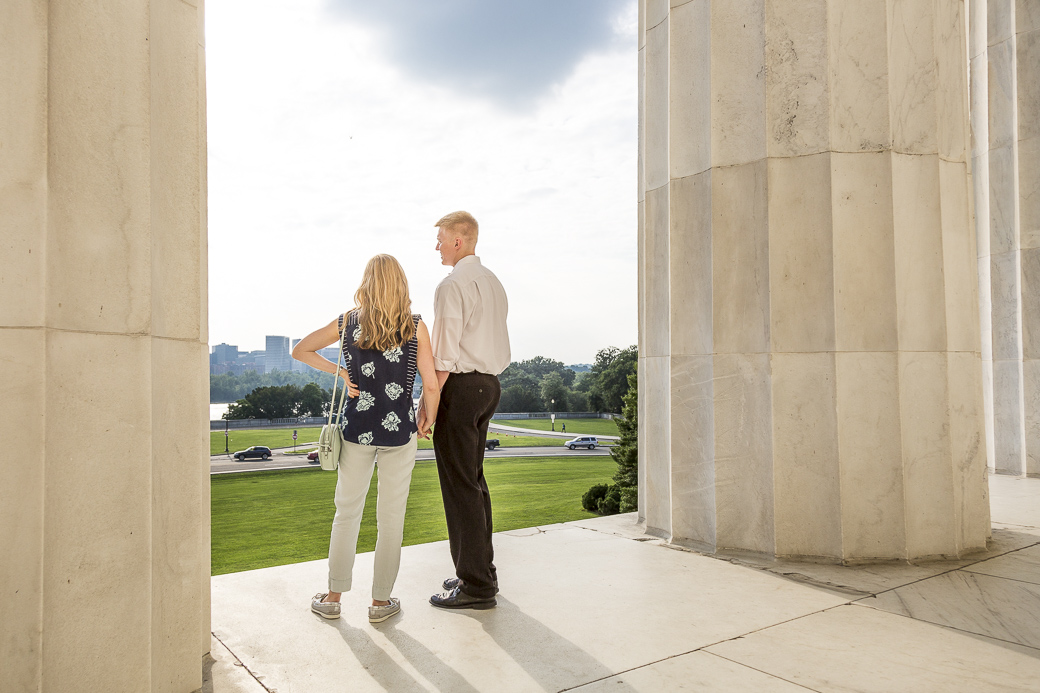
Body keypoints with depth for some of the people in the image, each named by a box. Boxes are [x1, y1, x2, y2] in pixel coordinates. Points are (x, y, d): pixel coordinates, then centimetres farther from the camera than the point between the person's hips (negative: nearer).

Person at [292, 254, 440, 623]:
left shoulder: (349, 322, 2)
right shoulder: (415, 326, -5)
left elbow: (300, 350, 11)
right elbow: (432, 385, -8)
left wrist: (339, 371, 8)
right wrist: (426, 423, 7)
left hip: (357, 429, 2)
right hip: (399, 432, -2)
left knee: (347, 512, 14)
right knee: (391, 518, 8)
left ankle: (333, 597, 23)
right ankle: (381, 600, 18)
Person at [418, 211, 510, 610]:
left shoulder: (453, 285, -13)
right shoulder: (493, 282, 16)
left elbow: (444, 353, -18)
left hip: (459, 384, -10)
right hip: (490, 383, 10)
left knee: (458, 484, -3)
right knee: (474, 479, 17)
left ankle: (475, 586, 3)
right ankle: (482, 570, 26)